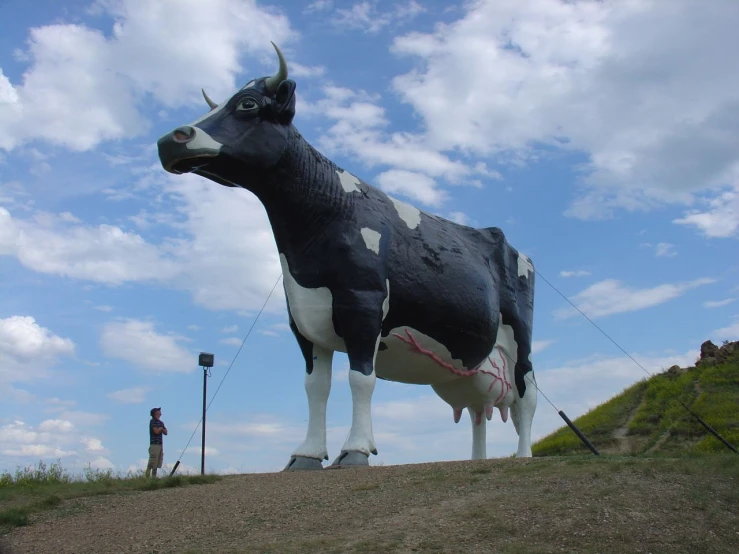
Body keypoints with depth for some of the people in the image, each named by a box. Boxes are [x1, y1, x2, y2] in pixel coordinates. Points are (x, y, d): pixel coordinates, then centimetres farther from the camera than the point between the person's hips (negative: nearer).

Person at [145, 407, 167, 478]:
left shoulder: (161, 422, 17)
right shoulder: (152, 421, -6)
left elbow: (165, 432, 13)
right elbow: (156, 431, -17)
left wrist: (161, 429, -6)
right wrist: (161, 428, 3)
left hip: (160, 445, 8)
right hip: (154, 445, -8)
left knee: (156, 465, 8)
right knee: (151, 465, -10)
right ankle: (147, 478, -9)